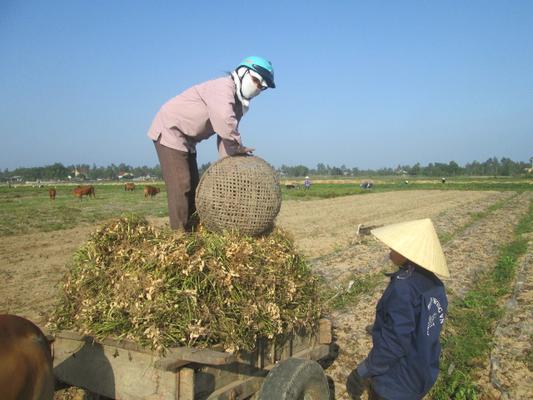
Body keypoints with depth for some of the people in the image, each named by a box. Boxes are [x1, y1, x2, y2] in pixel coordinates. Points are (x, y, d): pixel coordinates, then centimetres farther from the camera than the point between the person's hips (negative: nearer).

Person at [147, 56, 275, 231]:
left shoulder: (237, 102, 9)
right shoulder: (224, 86, -21)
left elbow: (225, 134, 3)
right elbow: (224, 124, -39)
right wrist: (238, 147, -26)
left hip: (186, 140, 10)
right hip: (170, 131, -10)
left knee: (192, 186, 11)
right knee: (180, 187, -14)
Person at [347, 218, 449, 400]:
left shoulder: (403, 286, -30)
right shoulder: (435, 284, -5)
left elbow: (393, 342, -27)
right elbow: (424, 332, 5)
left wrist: (361, 372, -15)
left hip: (395, 384, -7)